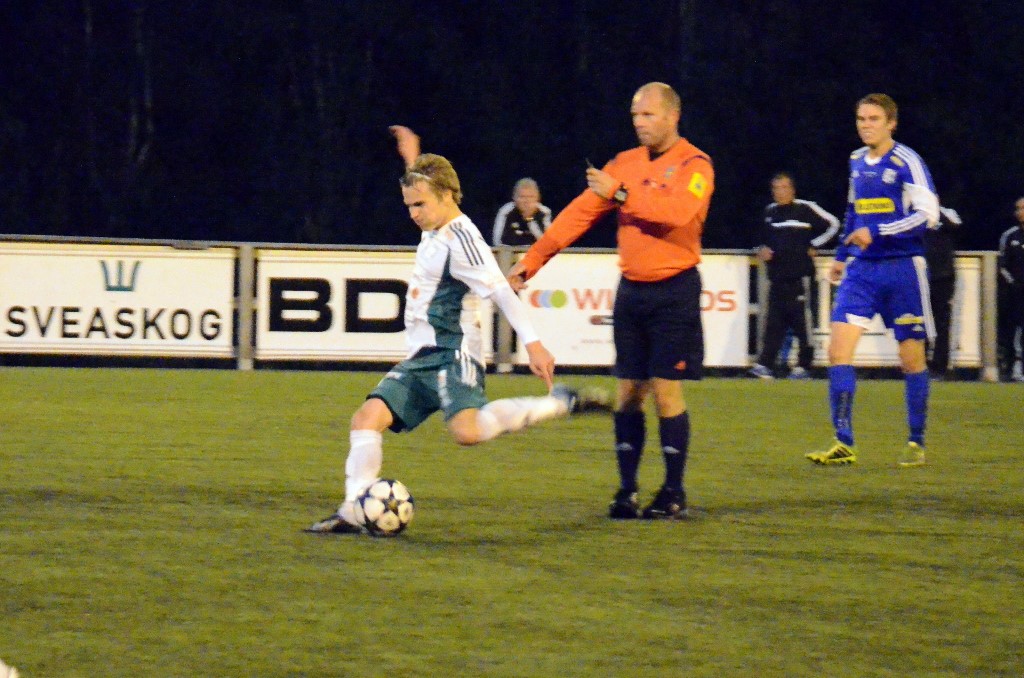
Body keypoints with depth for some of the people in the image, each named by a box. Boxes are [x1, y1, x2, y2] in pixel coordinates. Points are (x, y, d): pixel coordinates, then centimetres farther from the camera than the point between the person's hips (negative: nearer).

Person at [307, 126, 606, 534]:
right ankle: (352, 512, -10)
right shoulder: (435, 228, 14)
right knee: (367, 417, -6)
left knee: (467, 431, -30)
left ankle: (557, 404, -16)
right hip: (421, 359, 9)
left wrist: (532, 343, -26)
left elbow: (502, 292, -20)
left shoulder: (461, 239, -14)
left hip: (452, 355, -9)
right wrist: (413, 161, 44)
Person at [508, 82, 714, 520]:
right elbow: (580, 214, 8)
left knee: (666, 390, -6)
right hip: (631, 288, 5)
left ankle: (674, 495, 3)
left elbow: (677, 212, -26)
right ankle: (626, 491, 10)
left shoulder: (694, 165, -7)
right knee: (628, 391, 5)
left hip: (674, 291, -5)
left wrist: (621, 192, -23)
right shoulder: (625, 163, 9)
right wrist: (531, 262, 3)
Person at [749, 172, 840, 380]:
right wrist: (763, 250, 7)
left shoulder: (805, 209, -4)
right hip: (777, 275, 6)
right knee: (774, 322, 2)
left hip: (800, 275, -6)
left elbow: (832, 224, -1)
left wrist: (814, 247, -2)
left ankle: (803, 366, 2)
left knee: (802, 321, -4)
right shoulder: (770, 212, 15)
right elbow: (765, 237, 28)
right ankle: (765, 365, -3)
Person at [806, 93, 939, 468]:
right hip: (862, 268, 6)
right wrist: (842, 255, 24)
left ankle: (917, 444, 18)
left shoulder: (906, 163, -9)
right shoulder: (857, 161, 11)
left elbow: (927, 214, -17)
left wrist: (876, 233, -21)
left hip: (902, 268, -6)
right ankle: (844, 444, -10)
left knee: (912, 358, 3)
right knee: (838, 349, -9)